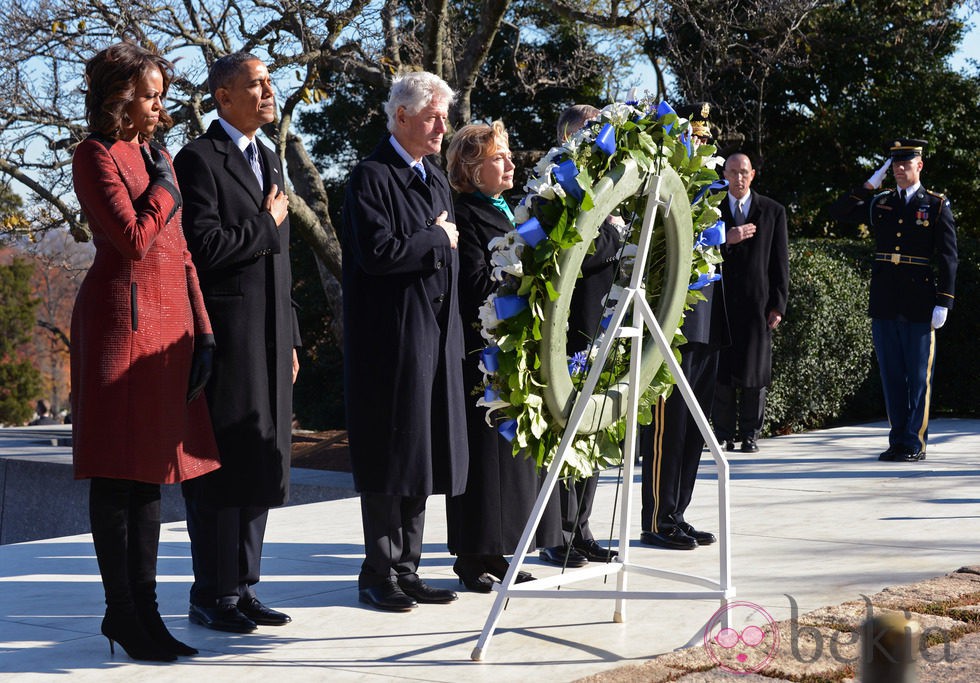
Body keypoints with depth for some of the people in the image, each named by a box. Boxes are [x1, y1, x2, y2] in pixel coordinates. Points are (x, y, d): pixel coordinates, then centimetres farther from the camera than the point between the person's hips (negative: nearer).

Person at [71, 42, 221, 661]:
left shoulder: (160, 156, 19)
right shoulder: (96, 156, -6)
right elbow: (135, 238, -17)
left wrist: (201, 329, 11)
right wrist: (163, 188, -2)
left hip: (170, 320, 8)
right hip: (124, 314, -8)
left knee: (150, 472, 9)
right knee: (118, 475, -3)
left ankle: (141, 609, 14)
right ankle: (124, 613, 4)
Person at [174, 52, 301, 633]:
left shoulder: (269, 160, 20)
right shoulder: (199, 159, -7)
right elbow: (203, 246, -19)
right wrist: (265, 224, -6)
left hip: (270, 339, 8)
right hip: (226, 336, -8)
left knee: (261, 467, 10)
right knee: (221, 466, -4)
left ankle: (243, 587, 19)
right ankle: (213, 594, 5)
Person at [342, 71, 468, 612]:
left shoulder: (435, 179, 18)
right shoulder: (371, 177, -9)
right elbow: (377, 251, -21)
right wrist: (437, 239, -9)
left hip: (434, 337, 8)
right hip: (390, 338, -8)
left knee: (422, 454, 10)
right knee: (391, 452, -3)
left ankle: (406, 567, 18)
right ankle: (379, 573, 6)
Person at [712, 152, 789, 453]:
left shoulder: (773, 211, 8)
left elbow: (780, 261, 6)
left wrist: (778, 304, -1)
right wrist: (726, 240, -14)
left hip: (757, 302, -1)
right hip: (721, 301, 1)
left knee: (754, 371, 1)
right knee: (721, 369, 0)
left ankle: (750, 434, 8)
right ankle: (723, 433, 7)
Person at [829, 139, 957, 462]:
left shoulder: (937, 206, 1)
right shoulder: (880, 203, 12)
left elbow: (948, 258, -3)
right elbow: (838, 212, 7)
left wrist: (943, 302, -11)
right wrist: (870, 184, 1)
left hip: (919, 305, -4)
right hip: (884, 303, 4)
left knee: (918, 375, 1)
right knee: (891, 374, 8)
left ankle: (915, 443, 6)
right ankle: (898, 441, 15)